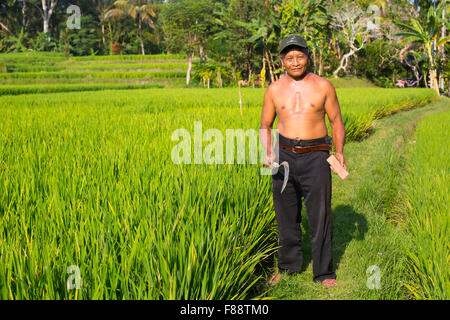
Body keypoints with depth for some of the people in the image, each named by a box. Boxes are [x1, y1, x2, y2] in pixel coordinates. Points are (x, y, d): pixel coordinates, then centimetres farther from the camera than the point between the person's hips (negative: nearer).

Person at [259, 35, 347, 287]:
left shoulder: (323, 86, 2)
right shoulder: (274, 90, 6)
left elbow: (336, 121, 8)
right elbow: (265, 125, 14)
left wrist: (339, 151, -7)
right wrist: (268, 152, -3)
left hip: (315, 155, -2)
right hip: (284, 155, 2)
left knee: (320, 215, -2)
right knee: (287, 215, 9)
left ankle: (324, 273, 10)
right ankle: (288, 267, 25)